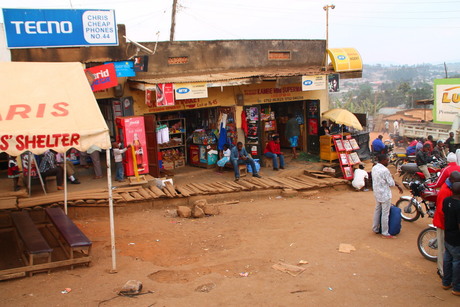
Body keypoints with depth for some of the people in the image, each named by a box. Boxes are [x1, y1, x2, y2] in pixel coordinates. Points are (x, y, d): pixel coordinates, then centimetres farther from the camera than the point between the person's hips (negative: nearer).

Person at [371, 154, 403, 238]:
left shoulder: (374, 168, 4)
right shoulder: (385, 170, -23)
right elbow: (391, 183, -18)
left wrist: (397, 185, 14)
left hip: (377, 194, 9)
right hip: (385, 195, -9)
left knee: (377, 211, 20)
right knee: (385, 214, 0)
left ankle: (375, 229, 30)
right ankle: (385, 233, 6)